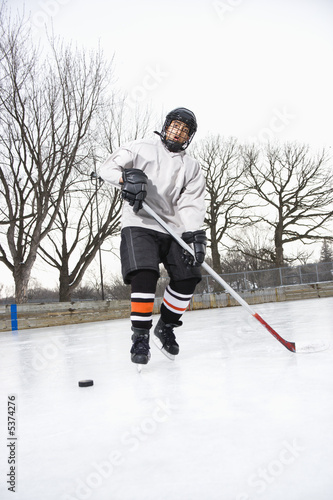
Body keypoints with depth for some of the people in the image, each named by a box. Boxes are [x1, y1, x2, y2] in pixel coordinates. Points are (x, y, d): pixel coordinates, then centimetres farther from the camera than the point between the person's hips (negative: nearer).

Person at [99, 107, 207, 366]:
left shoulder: (192, 167, 14)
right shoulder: (142, 148, 8)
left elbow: (192, 204, 1)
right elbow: (107, 168, 0)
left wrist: (195, 234, -16)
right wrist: (126, 176, -22)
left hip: (173, 229, 4)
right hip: (139, 223, -4)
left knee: (188, 277, -6)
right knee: (145, 274, -22)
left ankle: (166, 327, 15)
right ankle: (140, 337, -10)